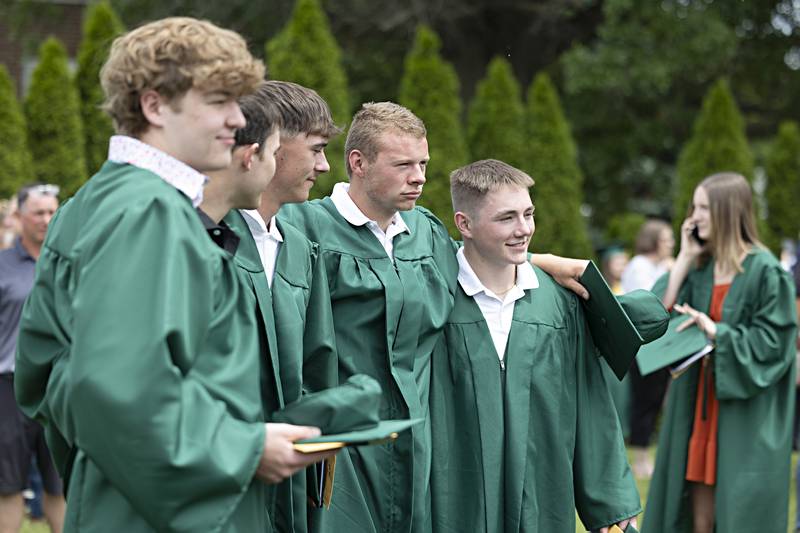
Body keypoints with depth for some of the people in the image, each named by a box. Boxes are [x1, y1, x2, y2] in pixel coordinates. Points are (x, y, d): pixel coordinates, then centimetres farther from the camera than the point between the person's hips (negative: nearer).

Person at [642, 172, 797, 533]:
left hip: (745, 420, -6)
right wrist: (685, 258, -2)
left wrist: (716, 332, -22)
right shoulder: (701, 267, 10)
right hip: (699, 407, 6)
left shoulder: (765, 271, -10)